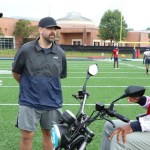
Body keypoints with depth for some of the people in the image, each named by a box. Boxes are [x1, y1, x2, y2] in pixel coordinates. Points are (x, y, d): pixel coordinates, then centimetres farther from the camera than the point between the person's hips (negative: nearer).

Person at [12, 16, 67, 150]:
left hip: (53, 103, 3)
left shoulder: (60, 53, 1)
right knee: (27, 136, 3)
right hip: (29, 102, -2)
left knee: (48, 134, 14)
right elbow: (16, 73, 3)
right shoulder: (26, 49, -8)